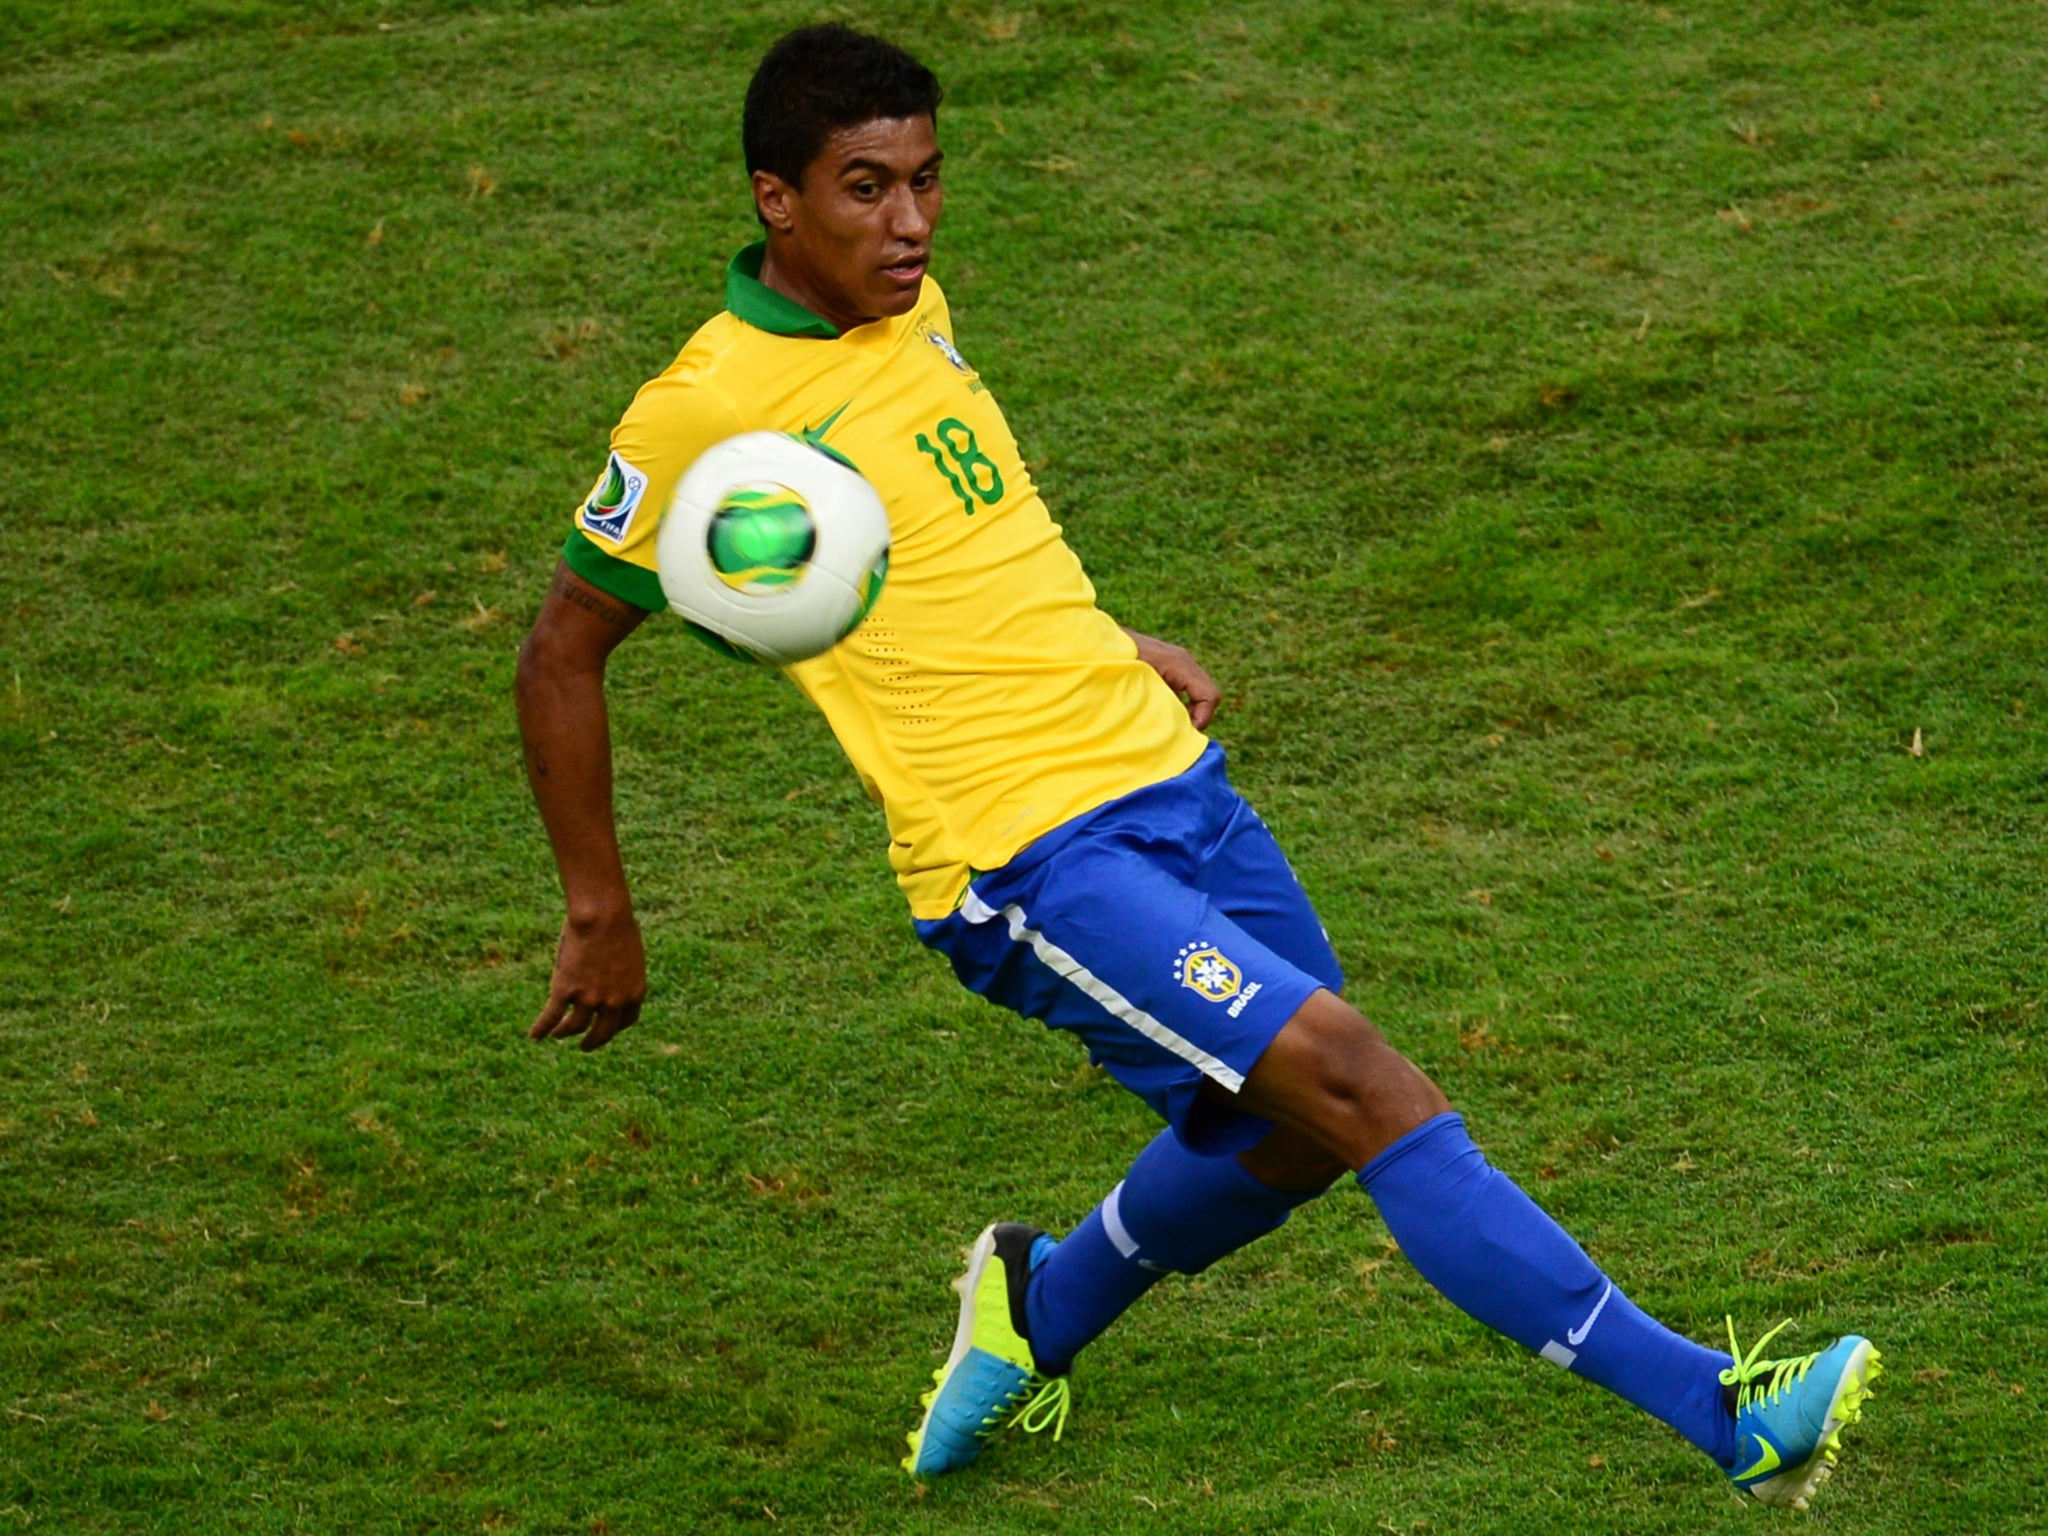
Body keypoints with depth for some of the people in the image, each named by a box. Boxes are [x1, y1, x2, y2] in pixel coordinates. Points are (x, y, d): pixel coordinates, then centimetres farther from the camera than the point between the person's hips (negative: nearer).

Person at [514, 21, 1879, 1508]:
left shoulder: (909, 309, 9)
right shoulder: (705, 407, -13)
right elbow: (563, 654, -3)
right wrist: (601, 922, 0)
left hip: (1169, 779, 8)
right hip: (1028, 862, -8)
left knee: (1291, 1134, 15)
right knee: (1352, 1077, -19)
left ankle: (1041, 1310, 43)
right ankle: (1721, 1410, -20)